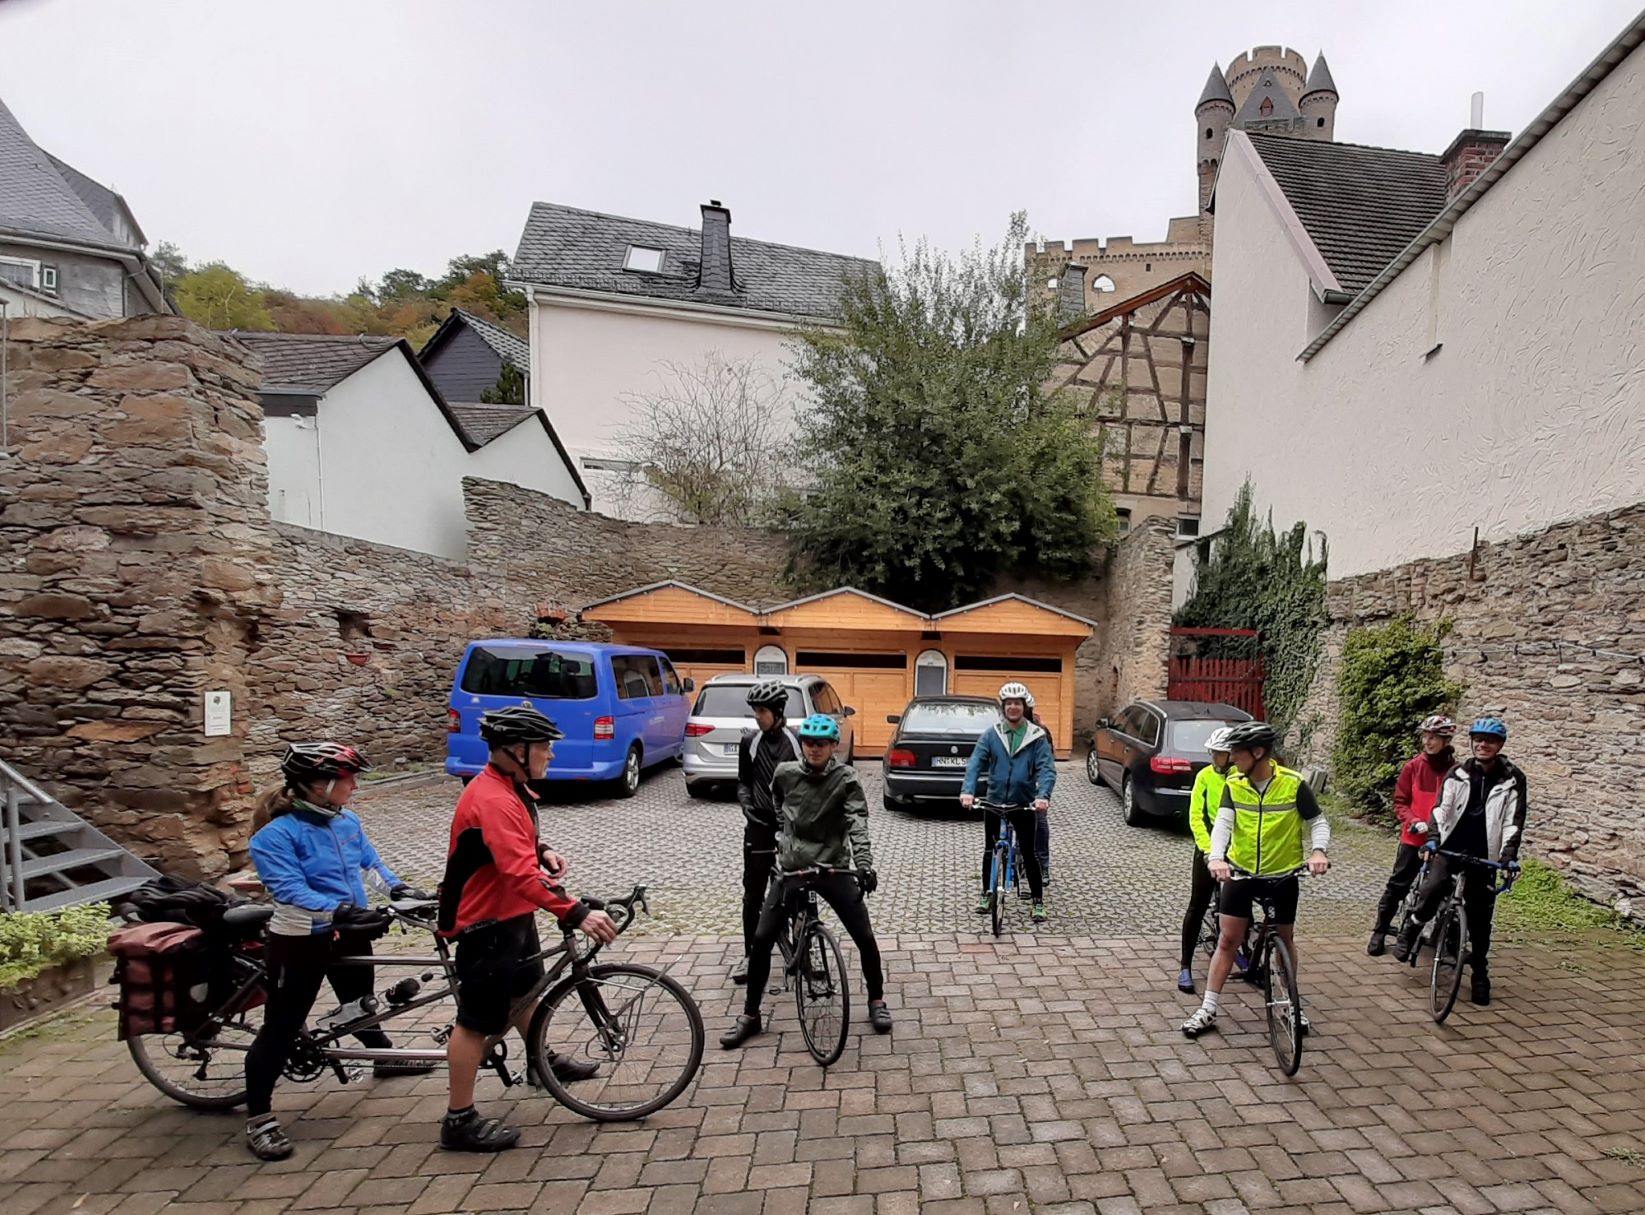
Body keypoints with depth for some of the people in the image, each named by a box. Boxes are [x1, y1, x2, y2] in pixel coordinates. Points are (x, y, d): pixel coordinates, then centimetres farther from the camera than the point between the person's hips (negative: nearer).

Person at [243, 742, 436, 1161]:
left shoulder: (347, 821, -3)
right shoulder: (275, 834, -22)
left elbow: (370, 862, 6)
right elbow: (291, 891, -29)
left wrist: (398, 889, -9)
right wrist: (342, 911, -38)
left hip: (348, 933, 7)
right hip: (300, 940, -6)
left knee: (359, 1003, 26)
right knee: (281, 1027, 4)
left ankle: (384, 1056, 48)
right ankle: (259, 1118, 20)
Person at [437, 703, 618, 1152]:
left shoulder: (508, 787, 3)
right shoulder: (493, 800, -30)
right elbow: (521, 874, -40)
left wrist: (542, 850, 0)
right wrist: (575, 914, -43)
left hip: (513, 913, 10)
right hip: (487, 922, -10)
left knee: (525, 989, 26)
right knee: (479, 1018, 2)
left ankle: (542, 1060, 48)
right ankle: (460, 1120, 17)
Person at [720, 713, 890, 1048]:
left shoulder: (845, 779, -9)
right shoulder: (785, 774, -2)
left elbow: (858, 823, -20)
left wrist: (864, 864, -34)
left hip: (833, 868, -2)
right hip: (791, 867, 2)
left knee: (865, 937, -1)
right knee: (761, 940, -2)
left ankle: (877, 1001, 26)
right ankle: (750, 1016, 17)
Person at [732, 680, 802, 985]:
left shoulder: (797, 741, -5)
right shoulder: (749, 741, 1)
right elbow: (743, 782, 8)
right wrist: (746, 803, -9)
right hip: (760, 824, 2)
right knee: (753, 894, 5)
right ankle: (750, 956, 16)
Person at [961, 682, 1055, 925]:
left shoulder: (1037, 737, -6)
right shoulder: (990, 735, -2)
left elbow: (1046, 768, -15)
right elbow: (975, 763, -11)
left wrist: (1043, 795, -33)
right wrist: (968, 790, -27)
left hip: (1024, 804, -2)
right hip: (994, 802, 2)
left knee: (1029, 854, 5)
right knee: (990, 851, 13)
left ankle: (1038, 901, 20)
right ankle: (987, 894, 31)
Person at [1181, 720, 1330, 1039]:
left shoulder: (1293, 783, -13)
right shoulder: (1233, 784, -8)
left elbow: (1318, 822, -6)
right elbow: (1222, 822, -18)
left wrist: (1318, 851, -27)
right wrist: (1216, 857, -35)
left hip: (1283, 874, -1)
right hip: (1240, 871, 1)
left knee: (1285, 940, 16)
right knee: (1228, 940, 3)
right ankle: (1208, 1009, 10)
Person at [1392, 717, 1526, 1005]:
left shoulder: (1512, 779, 0)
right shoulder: (1459, 773, 3)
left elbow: (1513, 821, -4)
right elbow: (1441, 808, -4)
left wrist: (1509, 855, -14)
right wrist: (1433, 838, -17)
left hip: (1483, 854, 0)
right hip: (1451, 845, 0)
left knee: (1480, 916, 5)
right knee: (1432, 889, -22)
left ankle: (1480, 974, 22)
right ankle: (1408, 933, 1)